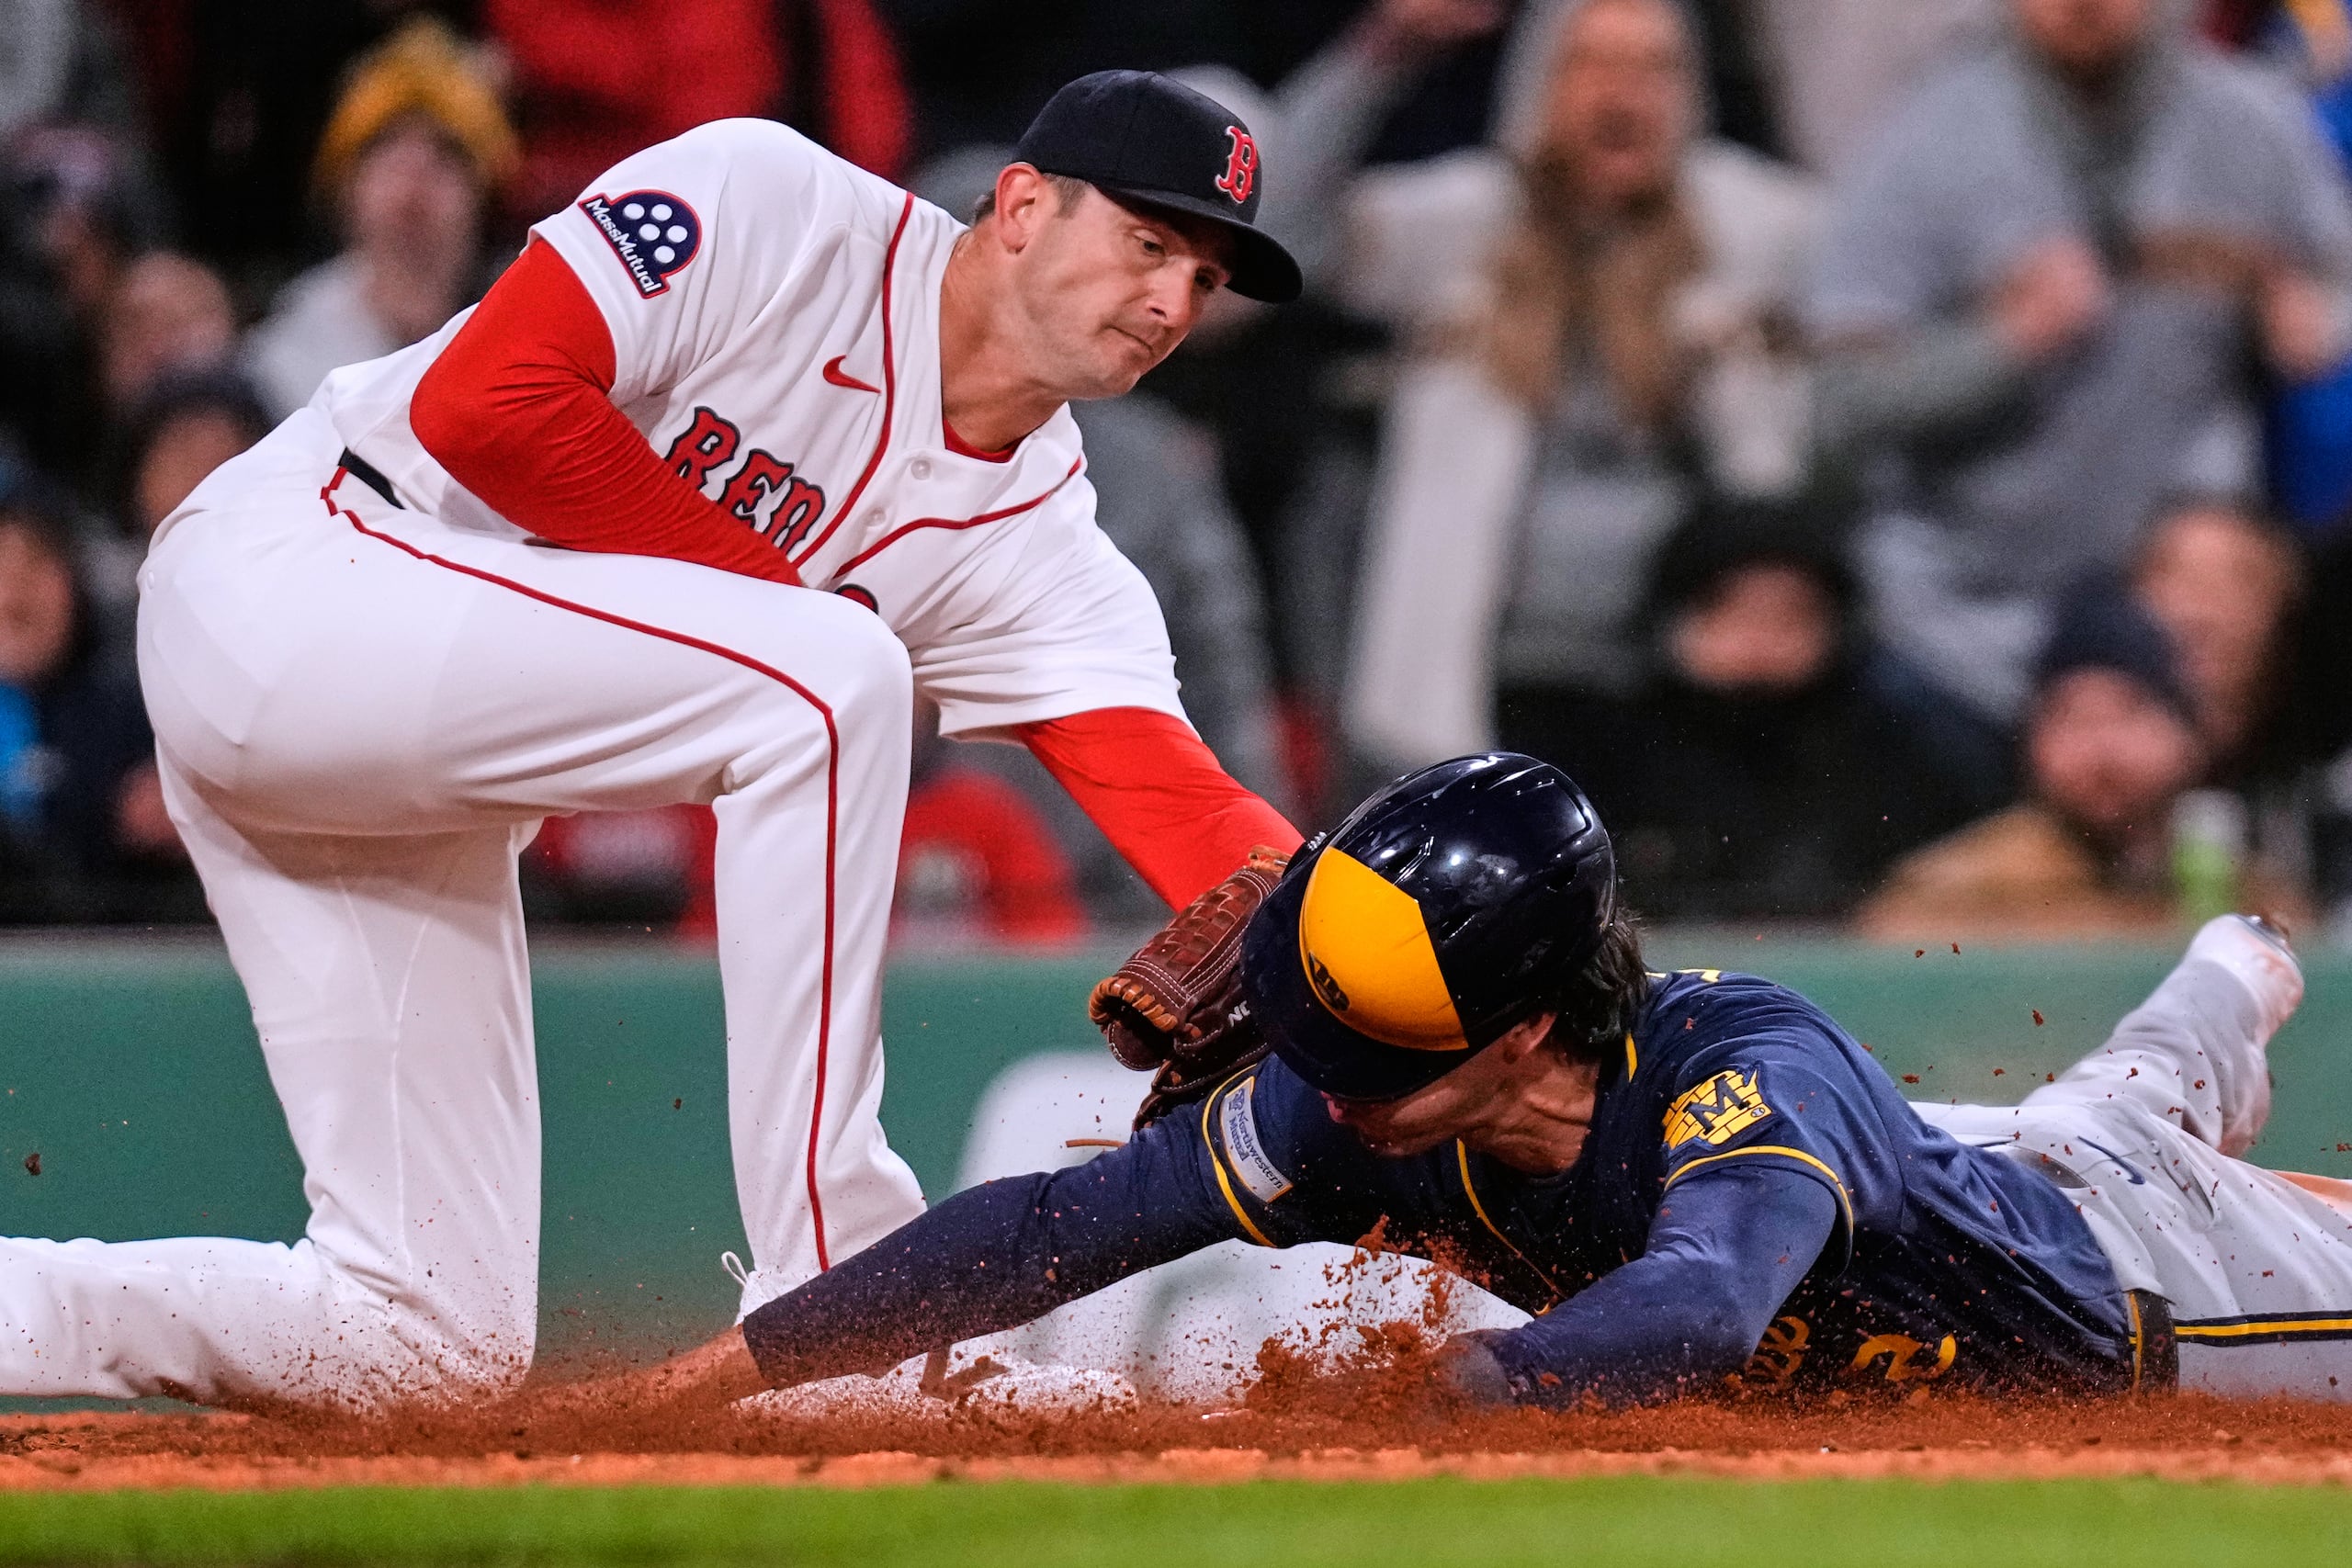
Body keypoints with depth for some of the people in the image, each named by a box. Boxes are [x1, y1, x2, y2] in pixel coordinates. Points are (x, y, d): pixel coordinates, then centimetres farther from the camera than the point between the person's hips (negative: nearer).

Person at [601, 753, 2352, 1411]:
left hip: (2118, 1285, -5)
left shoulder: (1749, 1071, -50)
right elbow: (1065, 1222, -33)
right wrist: (731, 1366, -39)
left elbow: (1691, 1309, -69)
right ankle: (2194, 1038, 67)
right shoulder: (1360, 1110, -33)